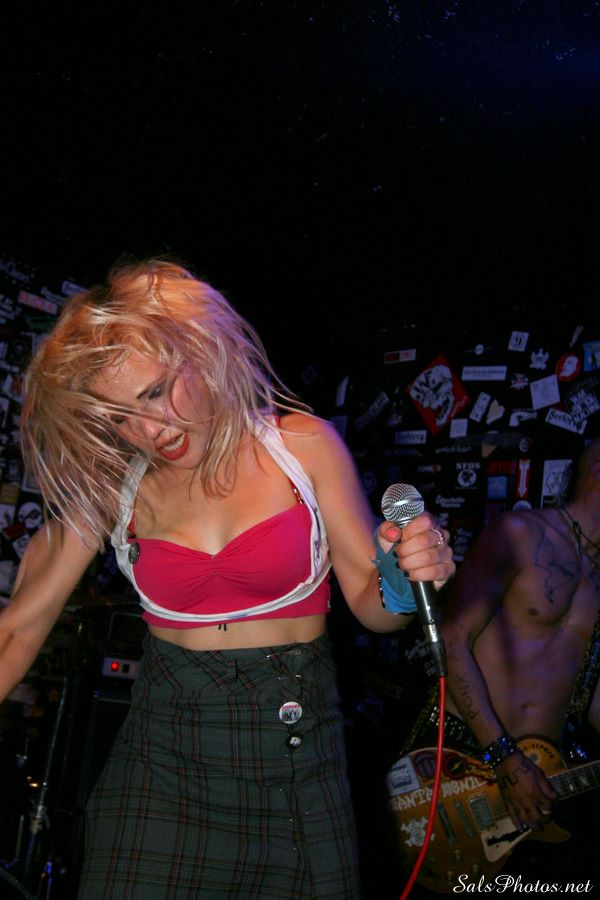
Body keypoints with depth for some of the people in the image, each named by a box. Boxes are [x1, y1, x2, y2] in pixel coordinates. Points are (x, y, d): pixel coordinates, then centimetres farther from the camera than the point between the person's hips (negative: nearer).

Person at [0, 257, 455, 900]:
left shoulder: (304, 446, -8)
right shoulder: (108, 485, -4)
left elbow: (370, 606, -4)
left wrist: (401, 585, -25)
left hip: (296, 744, 0)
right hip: (164, 749, 1)